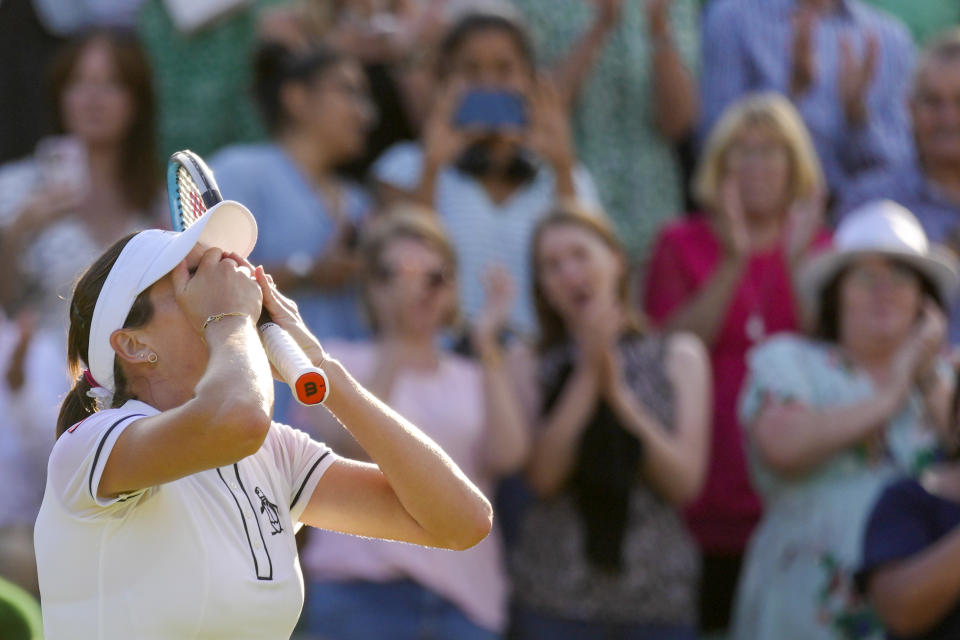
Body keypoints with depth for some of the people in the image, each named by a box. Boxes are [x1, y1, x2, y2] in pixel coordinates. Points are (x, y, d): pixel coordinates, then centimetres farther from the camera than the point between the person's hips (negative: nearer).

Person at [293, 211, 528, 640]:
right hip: (365, 593, -3)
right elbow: (356, 439, -12)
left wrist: (488, 347, -7)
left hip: (464, 594, 3)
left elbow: (506, 455, -4)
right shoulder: (338, 363, 8)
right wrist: (397, 345, -17)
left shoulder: (473, 380, 16)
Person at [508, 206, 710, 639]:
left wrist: (619, 394, -9)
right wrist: (587, 377, -11)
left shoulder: (678, 355, 10)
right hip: (556, 599, -1)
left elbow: (685, 481, 0)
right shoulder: (534, 370, 6)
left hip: (659, 596, 1)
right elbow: (542, 476, -8)